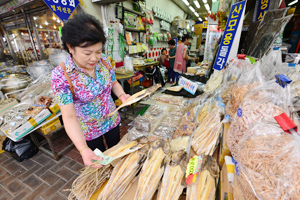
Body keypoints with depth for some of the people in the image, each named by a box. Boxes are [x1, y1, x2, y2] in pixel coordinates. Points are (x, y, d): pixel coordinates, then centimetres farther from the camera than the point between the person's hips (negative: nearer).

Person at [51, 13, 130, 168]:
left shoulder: (103, 61, -13)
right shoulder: (61, 76, -26)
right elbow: (69, 117, -26)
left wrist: (121, 95, -18)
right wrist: (83, 149, -38)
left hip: (112, 121, 4)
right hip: (89, 131, -3)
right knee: (100, 160, 22)